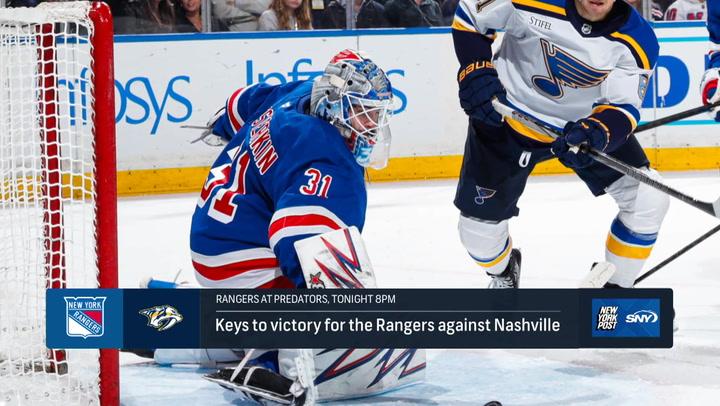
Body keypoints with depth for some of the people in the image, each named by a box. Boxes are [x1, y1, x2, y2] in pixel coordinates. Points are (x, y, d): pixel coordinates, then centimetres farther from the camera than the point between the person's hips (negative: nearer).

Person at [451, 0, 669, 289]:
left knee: (648, 200, -11)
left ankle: (614, 287, 11)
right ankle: (503, 273, 39)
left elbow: (624, 104, -21)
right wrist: (475, 72, -24)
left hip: (590, 121, 2)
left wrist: (597, 132, -43)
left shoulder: (637, 39, -22)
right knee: (479, 222, 2)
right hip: (508, 115, -2)